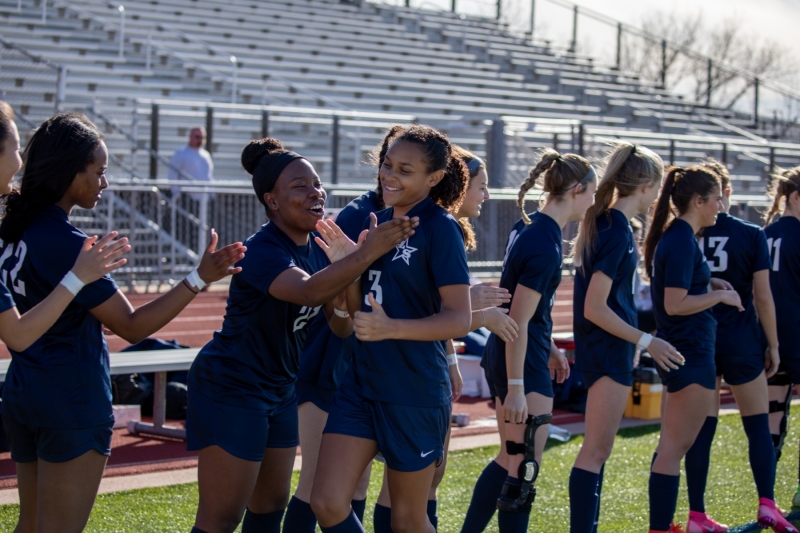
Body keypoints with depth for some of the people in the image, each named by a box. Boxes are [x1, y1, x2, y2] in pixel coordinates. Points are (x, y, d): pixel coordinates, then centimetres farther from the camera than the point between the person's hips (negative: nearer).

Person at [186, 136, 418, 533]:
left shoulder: (317, 251, 2)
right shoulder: (263, 250, -23)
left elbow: (341, 328, -1)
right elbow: (308, 291, -43)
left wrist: (344, 269, -17)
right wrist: (367, 252, -52)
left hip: (279, 389, 9)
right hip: (230, 389, -9)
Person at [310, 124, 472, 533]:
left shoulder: (439, 227, -12)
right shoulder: (380, 221, 8)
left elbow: (459, 319, -19)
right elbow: (358, 309, 12)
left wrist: (390, 328, -32)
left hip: (415, 392, -6)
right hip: (362, 382, 6)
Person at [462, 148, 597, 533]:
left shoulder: (527, 227, 9)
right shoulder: (546, 245, -20)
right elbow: (519, 321, -22)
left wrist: (550, 349, 25)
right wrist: (516, 388, -21)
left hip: (503, 357, 10)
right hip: (523, 366, -10)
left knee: (509, 460, 18)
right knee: (523, 469, -3)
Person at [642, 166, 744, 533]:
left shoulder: (675, 236, 10)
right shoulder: (682, 241, -18)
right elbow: (675, 304, -23)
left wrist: (708, 283, 10)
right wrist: (721, 296, -13)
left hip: (679, 350, 10)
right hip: (691, 354, -10)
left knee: (672, 444, 16)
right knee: (675, 447, -6)